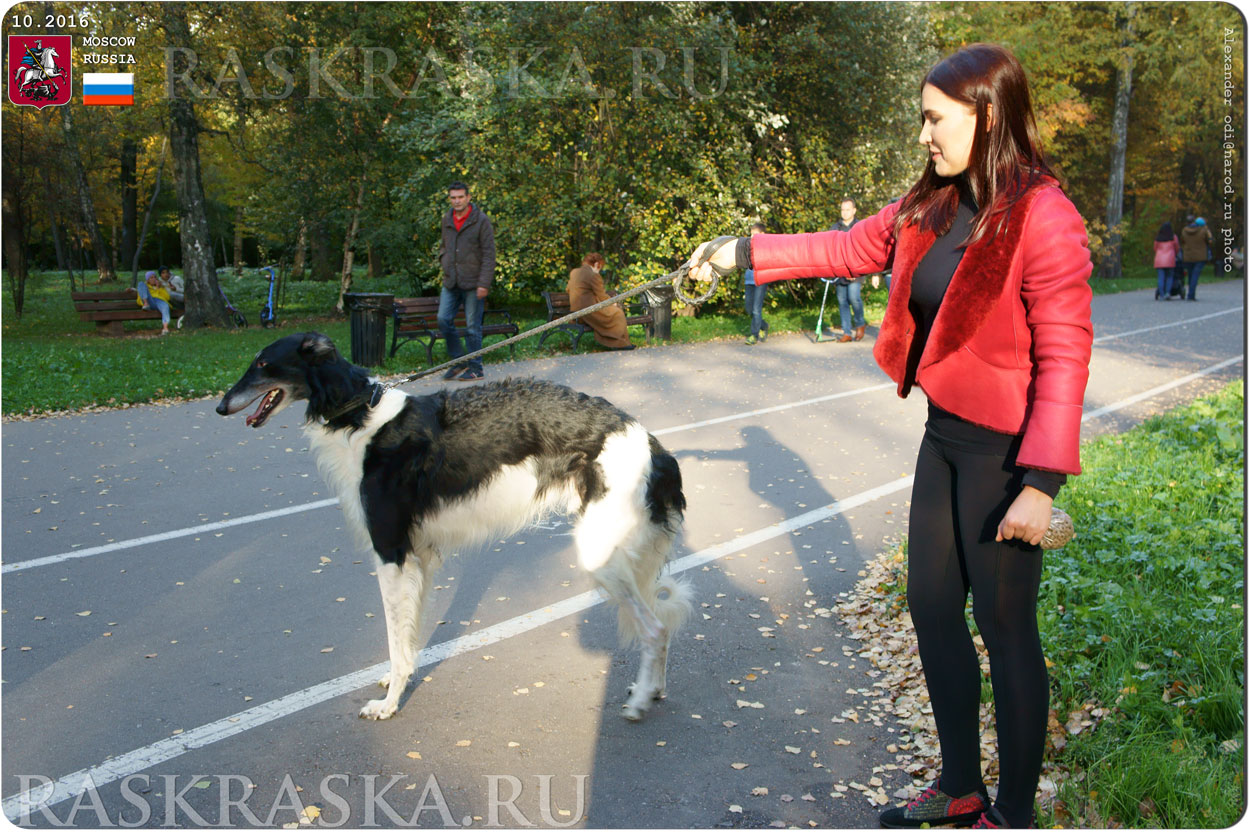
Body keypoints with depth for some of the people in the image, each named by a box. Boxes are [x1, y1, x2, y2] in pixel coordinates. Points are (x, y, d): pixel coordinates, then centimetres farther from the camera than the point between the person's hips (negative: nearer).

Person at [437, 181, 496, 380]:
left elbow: (489, 254, -8)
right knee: (443, 320, 0)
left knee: (473, 326, -1)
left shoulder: (481, 220, -6)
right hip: (450, 282, 5)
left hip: (473, 284, -5)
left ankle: (475, 368, 9)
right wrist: (443, 261, 5)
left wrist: (484, 283, -14)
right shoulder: (447, 219, 11)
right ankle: (459, 362, 15)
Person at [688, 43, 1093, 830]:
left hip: (1004, 451, -9)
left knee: (1005, 626, 4)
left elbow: (1065, 357, -20)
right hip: (945, 434, 9)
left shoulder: (1044, 219, -19)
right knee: (932, 605, 15)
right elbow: (851, 247, 18)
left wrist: (1040, 484, -21)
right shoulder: (934, 206, 6)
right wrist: (744, 253, 17)